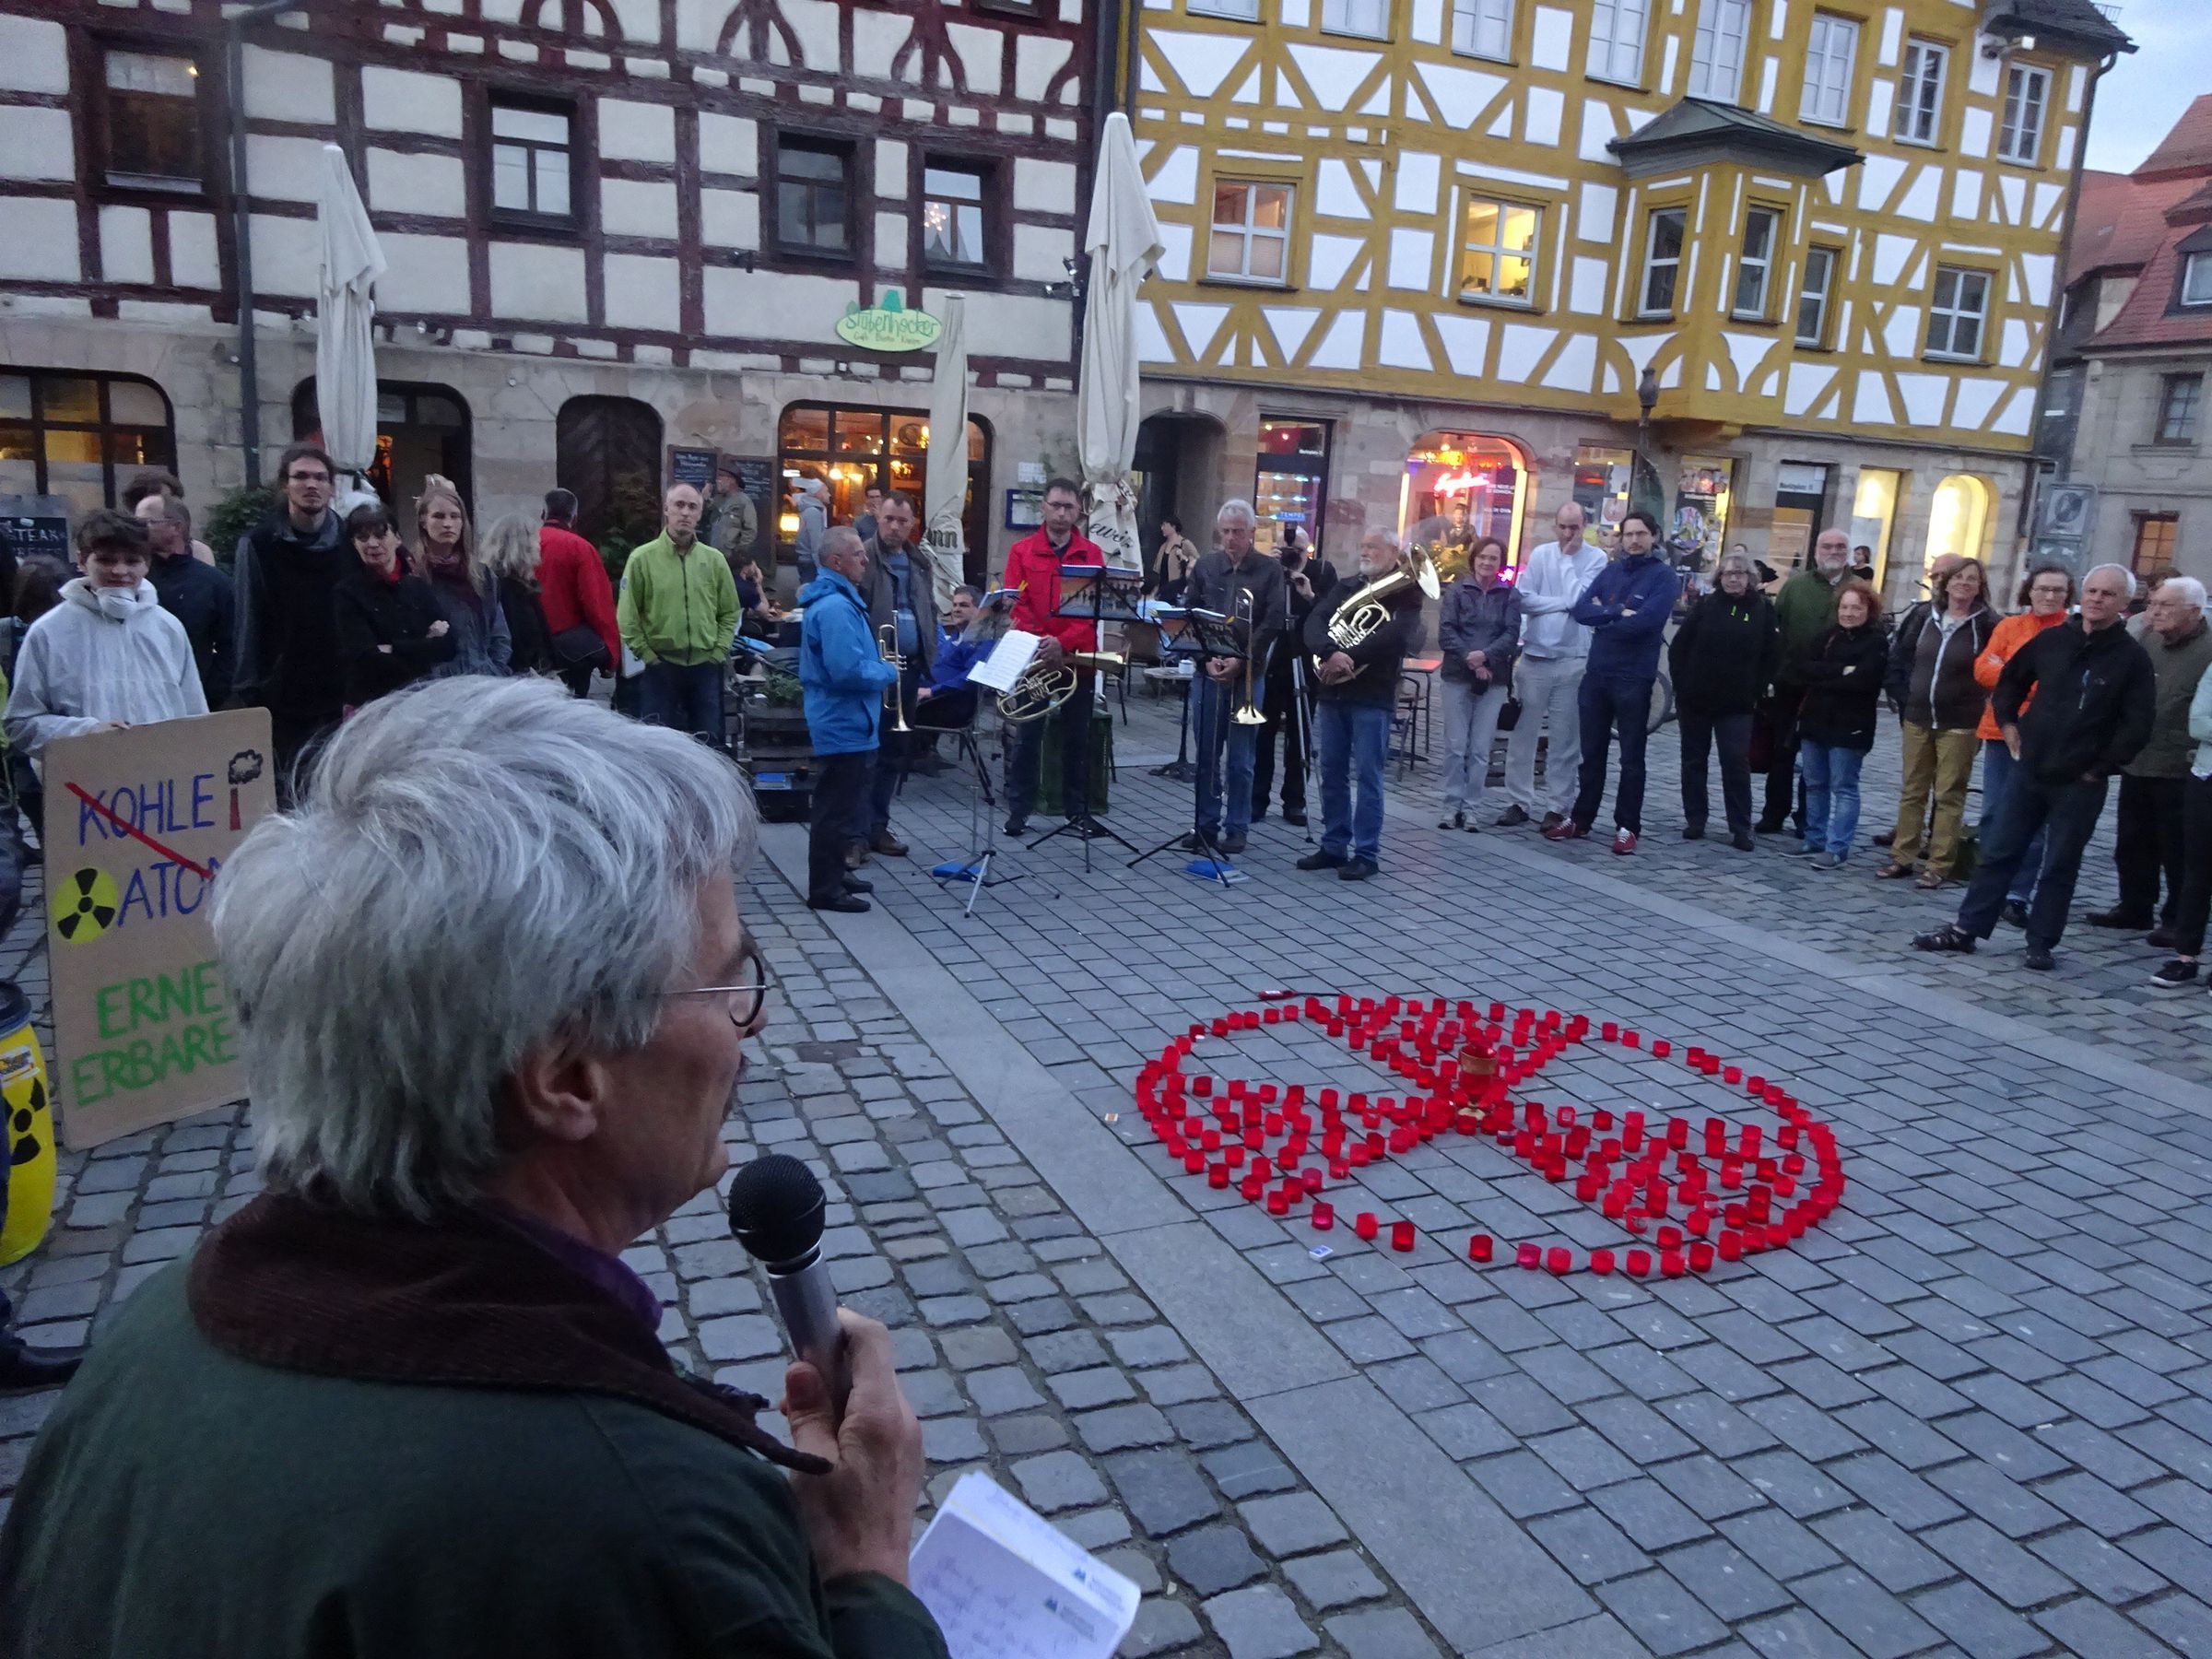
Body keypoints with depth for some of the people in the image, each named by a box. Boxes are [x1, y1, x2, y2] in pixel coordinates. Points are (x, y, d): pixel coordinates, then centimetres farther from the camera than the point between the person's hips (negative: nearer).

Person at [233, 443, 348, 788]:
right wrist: (248, 692, -7)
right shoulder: (258, 546, 0)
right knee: (290, 788, -1)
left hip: (342, 696, 2)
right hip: (282, 698, -2)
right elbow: (247, 624, -2)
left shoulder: (349, 543, 7)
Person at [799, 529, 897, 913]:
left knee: (839, 806, 20)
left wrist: (880, 665, 8)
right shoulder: (835, 607, -22)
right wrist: (889, 672, -14)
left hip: (843, 722, 11)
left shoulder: (837, 600, 12)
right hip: (844, 725, -11)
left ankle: (834, 875, 31)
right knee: (835, 809, -2)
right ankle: (824, 890, 5)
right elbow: (848, 671, -30)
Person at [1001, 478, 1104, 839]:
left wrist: (1063, 642, -18)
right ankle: (1018, 813, 6)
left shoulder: (1092, 553, 6)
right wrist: (1039, 643, -18)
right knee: (1026, 736, 0)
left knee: (1077, 737, 8)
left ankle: (1075, 811, 18)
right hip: (1032, 657, -1)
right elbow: (1016, 604, -4)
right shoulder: (1022, 551, 4)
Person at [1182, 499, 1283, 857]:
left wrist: (1240, 660, -15)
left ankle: (1236, 827, 10)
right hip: (1208, 671, 2)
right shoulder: (1204, 567, 8)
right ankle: (1204, 824, 15)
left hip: (1247, 674, -2)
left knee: (1241, 758, 2)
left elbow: (1272, 622, -6)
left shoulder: (1270, 570, 1)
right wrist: (1207, 658, -8)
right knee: (1206, 754, 6)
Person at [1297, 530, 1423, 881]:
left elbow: (1396, 636, -18)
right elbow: (1314, 623, -1)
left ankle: (1366, 854, 3)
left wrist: (1347, 657, -21)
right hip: (1332, 692, 6)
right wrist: (1331, 653, -22)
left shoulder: (1404, 594, 0)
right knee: (1331, 773, 9)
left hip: (1372, 696, -6)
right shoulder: (1344, 589, 15)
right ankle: (1333, 845, 19)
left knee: (1366, 776, -3)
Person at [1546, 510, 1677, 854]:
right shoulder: (1610, 572, 12)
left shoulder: (1663, 576, -4)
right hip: (1596, 673, 5)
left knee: (1631, 757, 4)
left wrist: (1603, 618, -7)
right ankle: (1581, 819, 21)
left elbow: (1646, 620, -19)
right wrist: (1618, 612, -14)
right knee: (1591, 752, 12)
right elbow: (1580, 609, -1)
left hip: (1634, 679, -5)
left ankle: (1627, 826, 10)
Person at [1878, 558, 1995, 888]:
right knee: (1912, 791, 10)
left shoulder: (1987, 625, -7)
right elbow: (1897, 659, 11)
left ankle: (1939, 866, 5)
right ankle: (1902, 857, 17)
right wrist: (1902, 699, 6)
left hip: (1959, 724, -4)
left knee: (1949, 795, 0)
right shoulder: (1923, 615, 4)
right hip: (1917, 719, 4)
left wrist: (1980, 710, -7)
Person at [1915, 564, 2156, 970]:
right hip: (2029, 768, 3)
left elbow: (2139, 724, -9)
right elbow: (2011, 678, 19)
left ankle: (2040, 943, 16)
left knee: (2060, 867, 6)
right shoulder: (2052, 640, 3)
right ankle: (1965, 929, 13)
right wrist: (2008, 722, 9)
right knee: (1998, 852, 7)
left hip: (2080, 783, -3)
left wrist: (2102, 766, -9)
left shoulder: (2132, 658, -7)